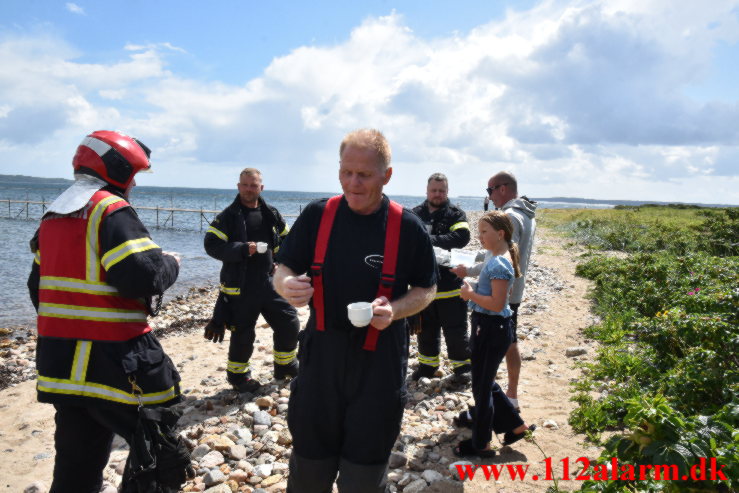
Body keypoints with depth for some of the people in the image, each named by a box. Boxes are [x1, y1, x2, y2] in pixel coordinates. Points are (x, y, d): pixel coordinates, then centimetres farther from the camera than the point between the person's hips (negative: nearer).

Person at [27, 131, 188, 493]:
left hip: (59, 359, 9)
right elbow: (144, 276, -23)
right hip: (113, 359, -9)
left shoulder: (51, 217, 15)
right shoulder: (111, 210, -13)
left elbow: (39, 287, 20)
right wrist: (171, 264, -3)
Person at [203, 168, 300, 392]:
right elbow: (211, 244, -13)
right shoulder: (229, 216, -6)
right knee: (243, 333, 3)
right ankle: (237, 374, 27)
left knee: (289, 322, 8)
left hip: (268, 282, 5)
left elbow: (286, 239, 19)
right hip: (240, 286, -5)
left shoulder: (271, 214, 7)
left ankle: (285, 364, 30)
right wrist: (241, 249, -23)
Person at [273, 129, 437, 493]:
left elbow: (426, 290, 3)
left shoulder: (407, 227, -7)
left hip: (380, 363, -1)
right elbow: (283, 271, 3)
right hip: (321, 354, 2)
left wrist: (395, 309, -17)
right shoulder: (317, 216, -2)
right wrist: (287, 285, -20)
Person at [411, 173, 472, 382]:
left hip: (449, 284, -3)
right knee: (426, 328, 17)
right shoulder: (415, 214, 6)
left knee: (455, 328, 7)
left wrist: (430, 240, -24)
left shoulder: (456, 214, -2)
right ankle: (427, 364, 33)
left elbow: (462, 236, -20)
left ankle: (462, 366, 24)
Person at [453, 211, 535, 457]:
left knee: (482, 385, 4)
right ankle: (516, 425, 33)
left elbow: (497, 304, -26)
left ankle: (481, 444, 20)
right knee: (485, 382, 21)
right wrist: (473, 292, 5)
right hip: (486, 327, 10)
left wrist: (471, 294, -17)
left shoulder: (498, 264, -20)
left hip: (492, 329, -10)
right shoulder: (496, 260, 10)